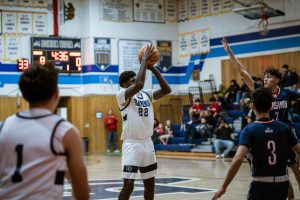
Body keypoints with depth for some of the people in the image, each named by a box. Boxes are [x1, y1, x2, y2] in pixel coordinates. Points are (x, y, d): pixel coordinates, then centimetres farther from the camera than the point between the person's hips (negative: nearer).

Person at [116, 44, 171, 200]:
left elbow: (166, 90, 2)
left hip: (147, 143, 7)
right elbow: (139, 85, -26)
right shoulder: (122, 95, -9)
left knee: (150, 183, 14)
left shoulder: (147, 94, 11)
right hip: (132, 144, -7)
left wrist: (153, 68, -4)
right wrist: (143, 60, -16)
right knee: (128, 185, -9)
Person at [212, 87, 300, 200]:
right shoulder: (284, 128, 1)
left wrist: (224, 187, -18)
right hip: (282, 183, 3)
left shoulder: (249, 130, -9)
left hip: (261, 183, -3)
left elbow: (238, 158, -21)